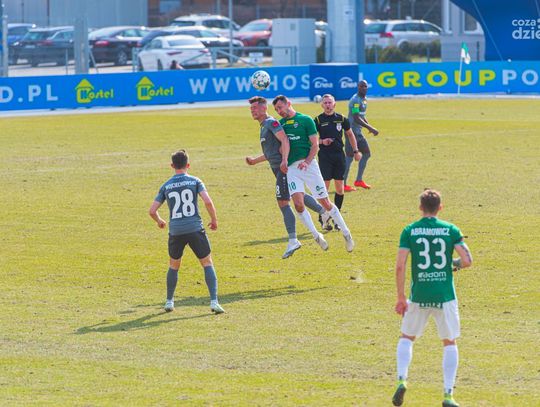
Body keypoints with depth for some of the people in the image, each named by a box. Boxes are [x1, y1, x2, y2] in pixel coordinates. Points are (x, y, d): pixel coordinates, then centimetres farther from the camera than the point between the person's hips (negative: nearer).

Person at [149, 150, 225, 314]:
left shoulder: (166, 186, 8)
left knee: (173, 266, 22)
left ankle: (169, 302, 25)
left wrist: (159, 221, 28)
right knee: (207, 264, 5)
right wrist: (214, 220, 5)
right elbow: (208, 202, -11)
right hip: (195, 229, -2)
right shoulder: (195, 181, 2)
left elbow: (152, 211, 7)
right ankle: (214, 302, -7)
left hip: (175, 231, 2)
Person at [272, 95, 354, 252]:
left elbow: (315, 145, -3)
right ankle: (317, 236, -3)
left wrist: (306, 162, -15)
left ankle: (346, 233, 16)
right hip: (291, 167, 3)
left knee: (325, 202, 1)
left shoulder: (305, 120, 2)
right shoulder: (280, 124, 15)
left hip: (308, 164, -3)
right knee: (298, 204, -16)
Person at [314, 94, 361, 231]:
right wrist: (321, 141, -17)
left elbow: (350, 134, 19)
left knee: (340, 189, 4)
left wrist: (355, 151, 17)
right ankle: (324, 219, -3)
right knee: (324, 188, -8)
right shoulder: (318, 120, -2)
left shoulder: (341, 119, 6)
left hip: (339, 155, 3)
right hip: (324, 156, -3)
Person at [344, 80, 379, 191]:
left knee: (367, 153, 14)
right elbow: (356, 118, -25)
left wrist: (370, 127, 23)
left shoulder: (363, 99, 14)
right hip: (352, 131, -10)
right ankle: (343, 184, -5)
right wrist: (371, 128, -25)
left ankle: (359, 180, 21)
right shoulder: (356, 100, -17)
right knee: (349, 157, -8)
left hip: (358, 132, 10)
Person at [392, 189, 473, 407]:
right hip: (445, 296, 0)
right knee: (450, 343, 14)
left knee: (406, 337, 21)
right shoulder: (450, 230, -2)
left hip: (418, 297, 0)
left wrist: (401, 297, -1)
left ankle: (401, 379, -1)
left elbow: (400, 266, -7)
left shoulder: (409, 231, -1)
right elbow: (467, 260, -9)